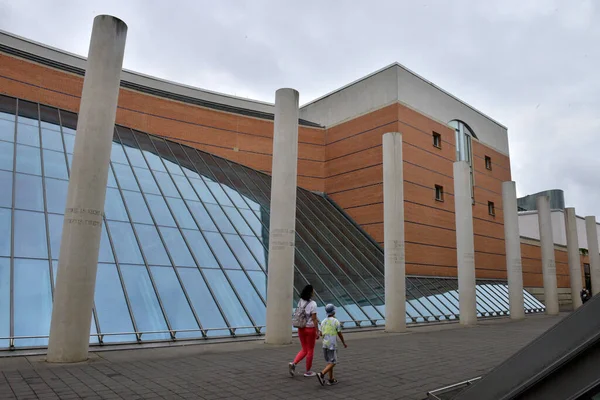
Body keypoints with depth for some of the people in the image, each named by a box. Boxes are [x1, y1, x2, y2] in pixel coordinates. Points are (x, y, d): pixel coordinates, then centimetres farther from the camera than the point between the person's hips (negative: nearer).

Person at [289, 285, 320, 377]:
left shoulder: (300, 302, 2)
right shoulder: (312, 304, -16)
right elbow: (314, 319, -17)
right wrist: (317, 331, -11)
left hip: (301, 328, 6)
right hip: (310, 329, -6)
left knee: (304, 350, 17)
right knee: (310, 350, 11)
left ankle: (293, 363, -3)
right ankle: (308, 371, 19)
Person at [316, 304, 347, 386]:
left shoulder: (323, 322, 7)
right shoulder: (336, 321, -9)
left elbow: (322, 334, 12)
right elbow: (340, 334, -2)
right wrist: (344, 343, 13)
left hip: (324, 344, 6)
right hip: (332, 345, -6)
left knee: (330, 362, 15)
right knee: (332, 363, -1)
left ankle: (331, 380, 15)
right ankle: (321, 374, -18)